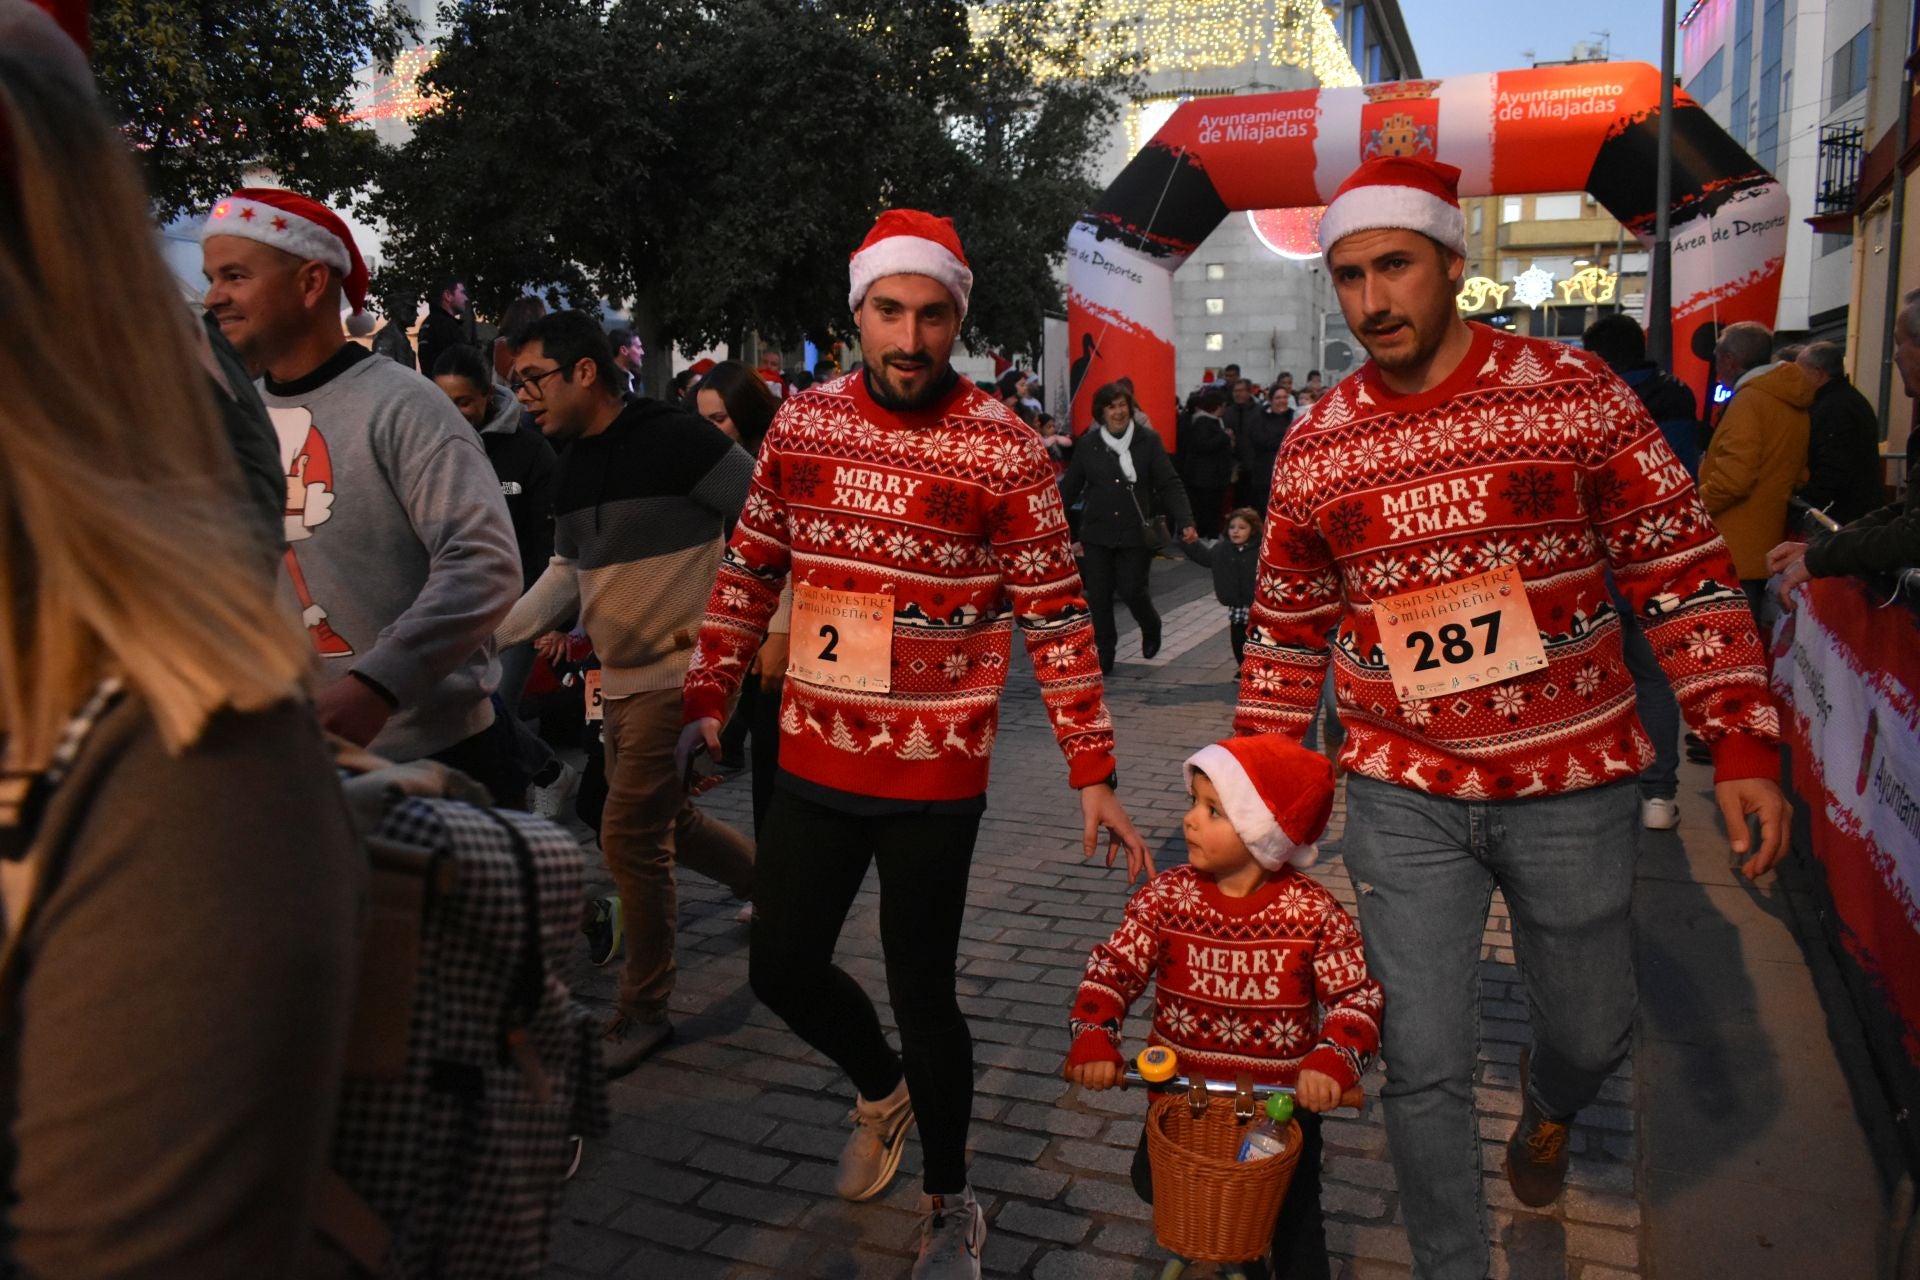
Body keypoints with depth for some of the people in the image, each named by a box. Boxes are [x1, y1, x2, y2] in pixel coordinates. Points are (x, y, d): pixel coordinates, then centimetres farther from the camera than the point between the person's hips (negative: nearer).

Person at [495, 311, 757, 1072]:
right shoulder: (573, 464, 10)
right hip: (622, 678, 9)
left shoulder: (674, 439, -16)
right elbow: (568, 571, 16)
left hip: (681, 673, -9)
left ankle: (643, 1011, 12)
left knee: (631, 837, -5)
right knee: (666, 821, 18)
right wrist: (491, 635, 6)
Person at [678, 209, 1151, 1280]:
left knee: (922, 989, 4)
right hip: (814, 757, 4)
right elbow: (750, 573, 10)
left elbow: (1057, 618, -8)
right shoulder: (802, 422, 2)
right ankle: (881, 1085, 46)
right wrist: (706, 706, 8)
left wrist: (1094, 776, -9)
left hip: (937, 772, -4)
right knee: (783, 966, 12)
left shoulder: (1005, 450, -10)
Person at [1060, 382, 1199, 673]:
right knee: (1098, 596, 1)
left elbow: (1170, 485, -5)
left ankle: (1151, 626, 30)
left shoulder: (1148, 440, -1)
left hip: (1136, 532, -2)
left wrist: (1186, 522, -16)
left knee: (1131, 590, -5)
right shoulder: (1087, 445, 4)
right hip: (1097, 533, 2)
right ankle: (1103, 657, 15)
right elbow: (1069, 487, 8)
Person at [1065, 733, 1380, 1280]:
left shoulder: (1312, 911, -14)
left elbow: (1358, 994, -13)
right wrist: (1093, 1040, -25)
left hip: (1284, 1095, -2)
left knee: (1293, 1216, 7)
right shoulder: (1166, 896, -10)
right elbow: (1112, 967, -9)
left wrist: (1334, 1061, -30)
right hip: (1182, 1090, 2)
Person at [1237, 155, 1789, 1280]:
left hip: (1572, 785, 0)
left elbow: (1685, 573, -4)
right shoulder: (1315, 447, -1)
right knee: (1425, 1068, 3)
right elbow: (1287, 632, 9)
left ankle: (1549, 1106, 56)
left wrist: (1742, 743, -9)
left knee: (1593, 1028, 19)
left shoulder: (1574, 392, -8)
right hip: (1403, 800, 1)